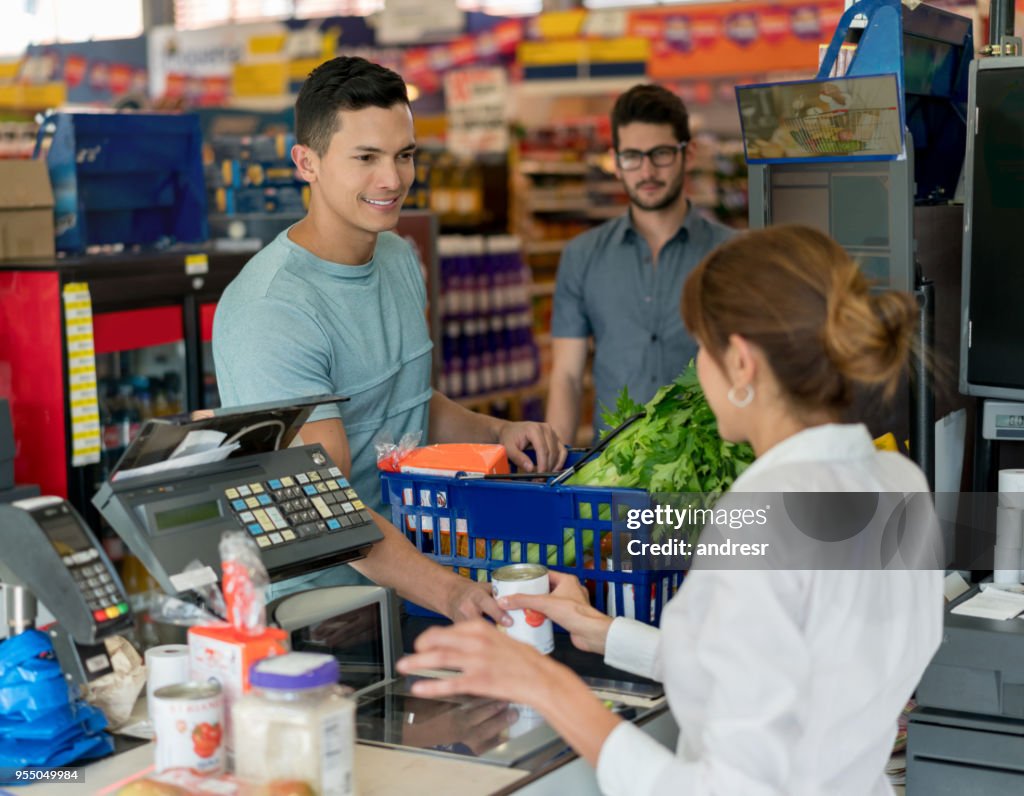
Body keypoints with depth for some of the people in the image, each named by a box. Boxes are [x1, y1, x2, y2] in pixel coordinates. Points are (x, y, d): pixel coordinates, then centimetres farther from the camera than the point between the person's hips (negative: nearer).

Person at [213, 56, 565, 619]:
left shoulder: (400, 259, 9)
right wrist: (448, 593, -36)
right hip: (309, 597, -6)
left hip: (405, 579, 7)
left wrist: (495, 433, 5)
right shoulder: (268, 311, -19)